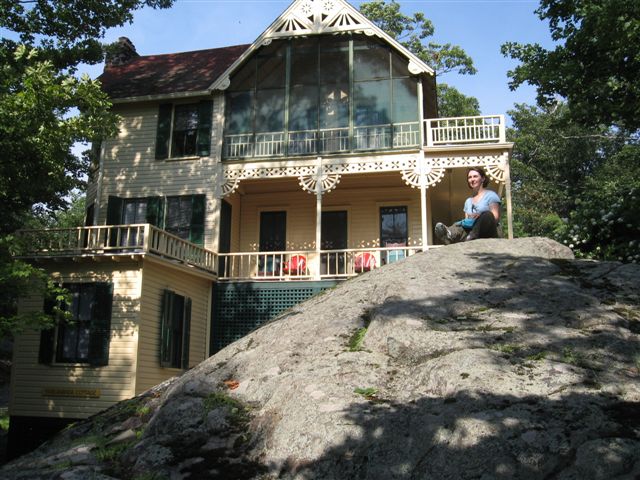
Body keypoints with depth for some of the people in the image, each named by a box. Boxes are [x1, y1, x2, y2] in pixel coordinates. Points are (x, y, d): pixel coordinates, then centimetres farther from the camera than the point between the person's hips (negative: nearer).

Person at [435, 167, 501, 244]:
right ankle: (450, 235, -63)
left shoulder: (491, 195, 9)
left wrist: (480, 216, -21)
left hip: (488, 234, -4)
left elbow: (495, 217, -2)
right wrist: (465, 222, -7)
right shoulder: (468, 201, 26)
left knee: (487, 215, -33)